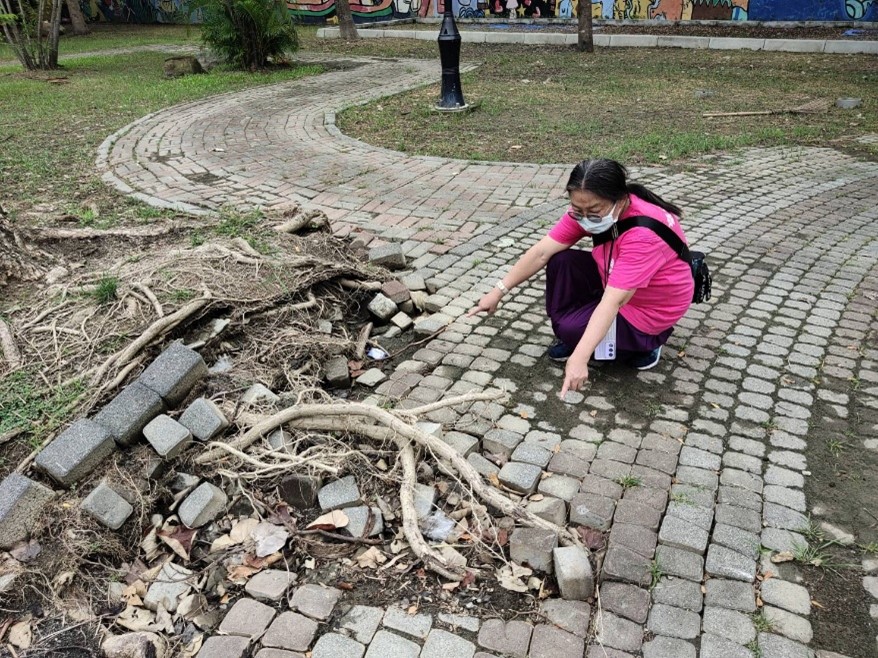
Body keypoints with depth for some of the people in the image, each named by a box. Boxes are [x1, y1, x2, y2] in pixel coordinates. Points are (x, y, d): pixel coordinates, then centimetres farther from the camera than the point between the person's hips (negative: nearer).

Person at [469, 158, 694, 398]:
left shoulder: (644, 232, -37)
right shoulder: (585, 211, -17)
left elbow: (613, 302, -43)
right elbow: (542, 252, -18)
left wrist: (579, 358, -49)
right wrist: (498, 291, -20)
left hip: (652, 307, -6)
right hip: (616, 280, 7)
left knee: (572, 328, -19)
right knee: (560, 262, -13)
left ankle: (646, 343, 3)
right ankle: (573, 338, 5)